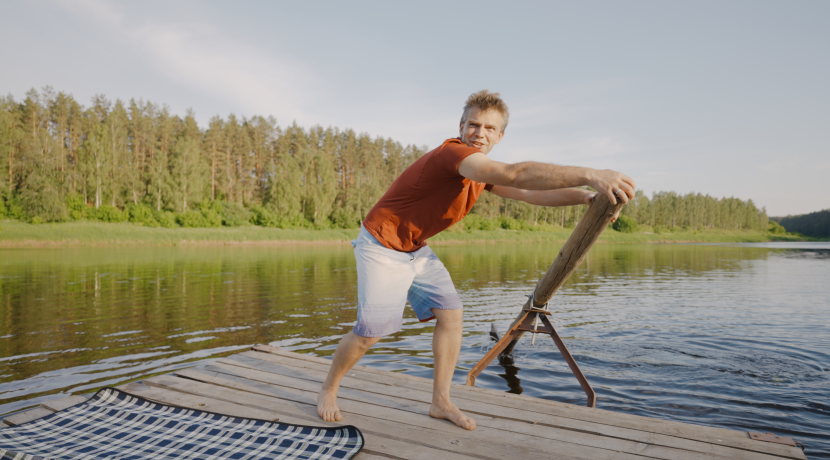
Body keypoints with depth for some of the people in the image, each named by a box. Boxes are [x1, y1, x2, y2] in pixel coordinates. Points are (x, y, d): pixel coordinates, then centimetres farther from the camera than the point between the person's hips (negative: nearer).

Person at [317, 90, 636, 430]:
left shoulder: (483, 170, 3)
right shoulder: (452, 154, -28)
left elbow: (530, 193, -3)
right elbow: (515, 175, -44)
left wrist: (587, 197, -18)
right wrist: (588, 175, -50)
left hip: (415, 249, 8)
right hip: (381, 246, -8)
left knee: (451, 314, -1)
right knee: (371, 330, -7)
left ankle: (441, 402, 12)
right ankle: (328, 390, 20)